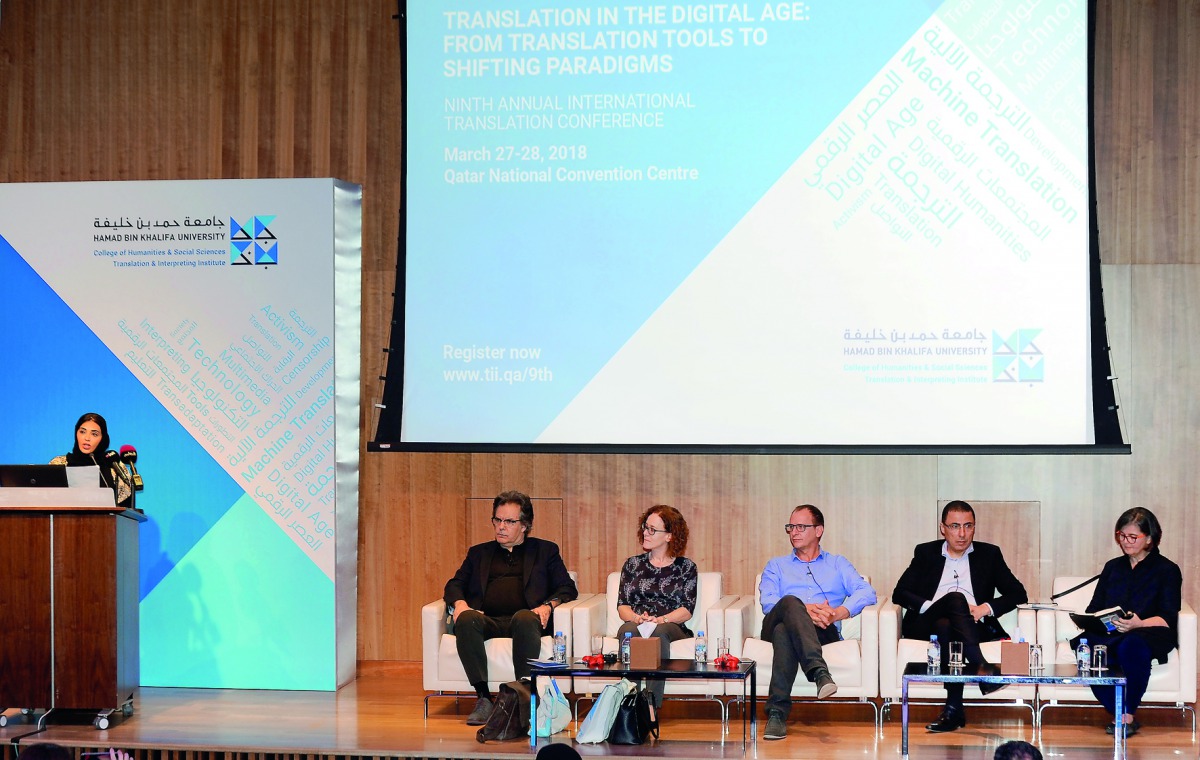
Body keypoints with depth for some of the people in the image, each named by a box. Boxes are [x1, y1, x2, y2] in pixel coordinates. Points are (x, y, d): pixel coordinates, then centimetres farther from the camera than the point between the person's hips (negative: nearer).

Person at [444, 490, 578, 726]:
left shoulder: (545, 550, 23)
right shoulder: (479, 552, 30)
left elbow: (567, 588, 14)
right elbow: (455, 584, 20)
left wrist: (548, 606, -8)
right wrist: (459, 603, -4)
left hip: (525, 618, -2)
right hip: (487, 621, 2)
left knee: (524, 618, -39)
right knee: (466, 619, -34)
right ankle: (483, 698, -35)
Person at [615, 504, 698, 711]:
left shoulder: (685, 567, 15)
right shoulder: (633, 564, 21)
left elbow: (687, 610, 3)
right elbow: (622, 605, 11)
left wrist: (661, 619, -16)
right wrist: (637, 618, -12)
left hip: (672, 627, -2)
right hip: (636, 624, 2)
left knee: (659, 632, -37)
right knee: (628, 630, -35)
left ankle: (652, 704, -45)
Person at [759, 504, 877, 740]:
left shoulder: (837, 564, 29)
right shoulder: (776, 565, 31)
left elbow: (867, 592, 8)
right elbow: (768, 602, 8)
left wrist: (838, 613, -13)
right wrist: (804, 610, -13)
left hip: (822, 631, 0)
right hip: (777, 624, 1)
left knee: (784, 631, -40)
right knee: (790, 601, -40)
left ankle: (777, 710, -52)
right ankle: (819, 671, -58)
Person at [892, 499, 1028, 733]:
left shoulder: (989, 554, 18)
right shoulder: (926, 553, 19)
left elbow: (1019, 594, 11)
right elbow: (900, 593, 9)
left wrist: (986, 608, -8)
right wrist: (930, 607, -11)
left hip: (974, 626, 0)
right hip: (927, 624, 0)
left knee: (947, 628, -38)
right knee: (956, 598, -35)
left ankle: (954, 709, -46)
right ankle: (981, 667, -49)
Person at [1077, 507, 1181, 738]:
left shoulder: (1167, 570, 9)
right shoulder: (1112, 567, 24)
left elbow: (1167, 619, -3)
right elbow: (1095, 608, 18)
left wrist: (1139, 624, -22)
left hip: (1149, 635, -4)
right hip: (1110, 634, 4)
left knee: (1131, 646, -41)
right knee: (1086, 646, -33)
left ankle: (1127, 714, -23)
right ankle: (1120, 713, -23)